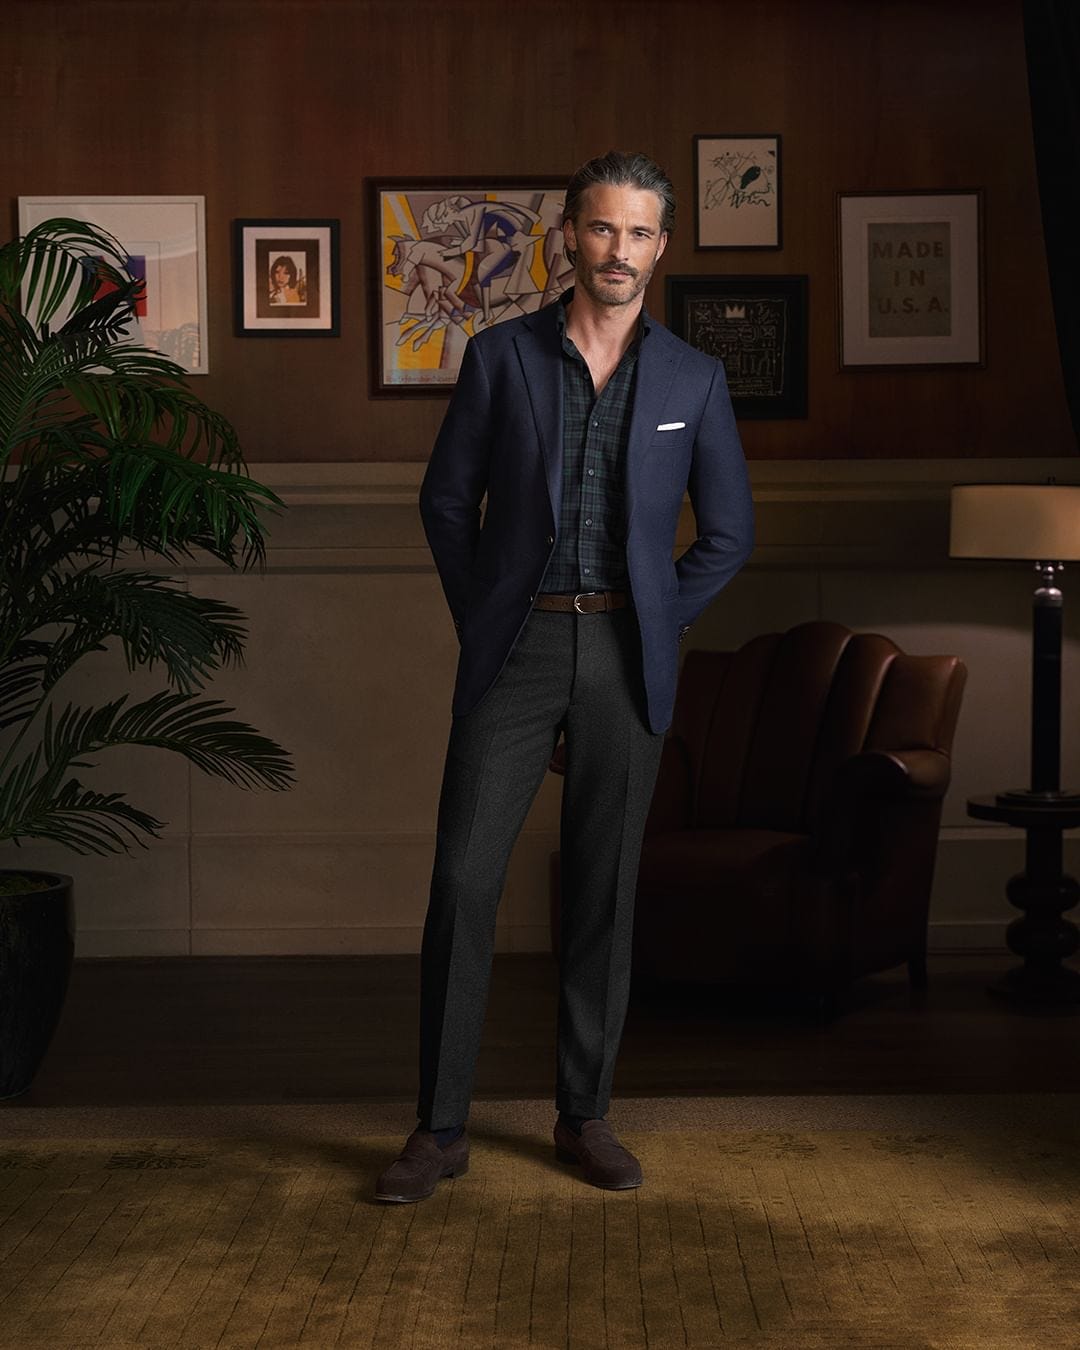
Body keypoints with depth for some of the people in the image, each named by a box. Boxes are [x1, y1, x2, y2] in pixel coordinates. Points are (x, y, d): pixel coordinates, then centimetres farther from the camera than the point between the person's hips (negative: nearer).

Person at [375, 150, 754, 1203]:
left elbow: (729, 533, 11)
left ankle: (585, 1114, 18)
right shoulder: (501, 356, 3)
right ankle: (440, 1126, 2)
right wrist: (479, 618, 3)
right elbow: (446, 498, 8)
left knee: (602, 889, 6)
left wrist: (657, 624, 5)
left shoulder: (694, 380, 6)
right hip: (516, 645, -1)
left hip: (626, 658, 1)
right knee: (463, 878, -6)